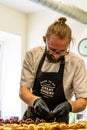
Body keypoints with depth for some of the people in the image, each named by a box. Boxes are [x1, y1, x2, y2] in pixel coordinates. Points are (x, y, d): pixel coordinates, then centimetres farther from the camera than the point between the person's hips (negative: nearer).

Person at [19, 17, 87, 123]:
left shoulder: (77, 63, -11)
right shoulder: (32, 55, -6)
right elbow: (23, 90, -5)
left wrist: (70, 105, -30)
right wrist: (35, 100, -26)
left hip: (59, 122, -1)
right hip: (31, 118, 2)